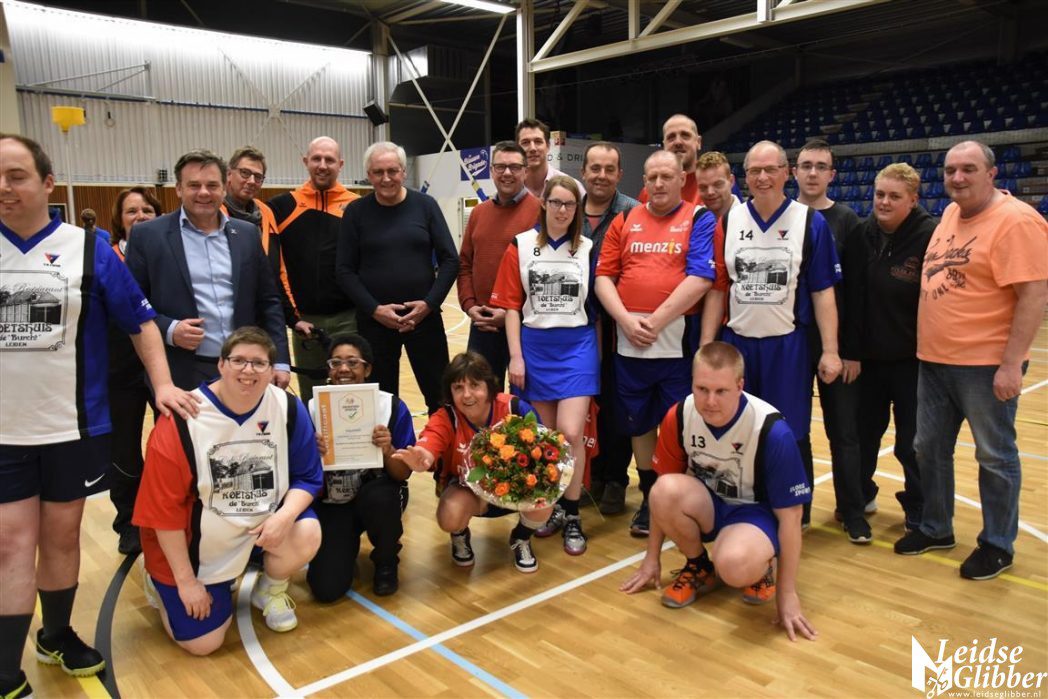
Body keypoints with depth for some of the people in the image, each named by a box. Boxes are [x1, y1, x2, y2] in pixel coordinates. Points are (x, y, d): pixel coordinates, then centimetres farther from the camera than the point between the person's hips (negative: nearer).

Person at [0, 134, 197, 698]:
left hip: (74, 426, -1)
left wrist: (162, 382, -7)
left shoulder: (88, 248, -4)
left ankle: (57, 636, 35)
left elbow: (139, 319, 1)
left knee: (62, 537, 13)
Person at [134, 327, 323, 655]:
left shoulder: (288, 408, -13)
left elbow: (307, 477, -5)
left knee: (306, 536, -27)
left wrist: (284, 515, -27)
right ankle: (162, 582, 30)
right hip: (196, 544, -2)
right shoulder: (182, 421, -22)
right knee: (203, 643, -3)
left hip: (263, 522, 3)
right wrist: (185, 580, -12)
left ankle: (271, 590, 9)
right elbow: (164, 509, -16)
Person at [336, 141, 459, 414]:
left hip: (424, 317, 0)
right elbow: (345, 270, 0)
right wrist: (374, 309, -11)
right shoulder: (356, 212, 2)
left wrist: (429, 304, -10)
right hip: (374, 320, 0)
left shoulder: (425, 205, 3)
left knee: (441, 398, 6)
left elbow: (450, 260, 1)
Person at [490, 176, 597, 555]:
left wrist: (598, 353, 6)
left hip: (577, 347, -1)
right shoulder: (520, 246, 1)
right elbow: (511, 305, 1)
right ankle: (553, 506, 28)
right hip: (534, 347, 1)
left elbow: (596, 305, 6)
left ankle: (572, 516, 9)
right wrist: (515, 356, -4)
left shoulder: (588, 248, 2)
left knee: (571, 434, -8)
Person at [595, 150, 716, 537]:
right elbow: (603, 277, 7)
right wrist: (626, 320, -8)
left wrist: (656, 321, -14)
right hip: (629, 342, 4)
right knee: (639, 423, 13)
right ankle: (649, 498, 29)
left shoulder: (700, 219, 1)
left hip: (678, 341, -3)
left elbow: (700, 278, -10)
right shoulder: (625, 221, 12)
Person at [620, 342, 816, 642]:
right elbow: (663, 498, -3)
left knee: (735, 565, -38)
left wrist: (787, 593, -12)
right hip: (705, 505, 4)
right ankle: (698, 568, -2)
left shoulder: (772, 431, -27)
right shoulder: (678, 417, -17)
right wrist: (651, 558, 4)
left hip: (754, 511, -3)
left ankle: (760, 567, 2)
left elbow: (789, 515, -16)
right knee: (666, 491, -31)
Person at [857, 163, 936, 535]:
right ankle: (859, 495, 36)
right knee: (863, 431, 17)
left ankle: (919, 510, 28)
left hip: (912, 359, -4)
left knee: (912, 442, 8)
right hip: (868, 356, 4)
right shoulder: (863, 232, -1)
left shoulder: (931, 235, -14)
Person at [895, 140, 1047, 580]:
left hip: (986, 364, -8)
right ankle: (936, 528, 33)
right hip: (934, 359, 8)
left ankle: (998, 545, 23)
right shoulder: (950, 214, 11)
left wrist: (1011, 364, -21)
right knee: (930, 448, 16)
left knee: (995, 457, 7)